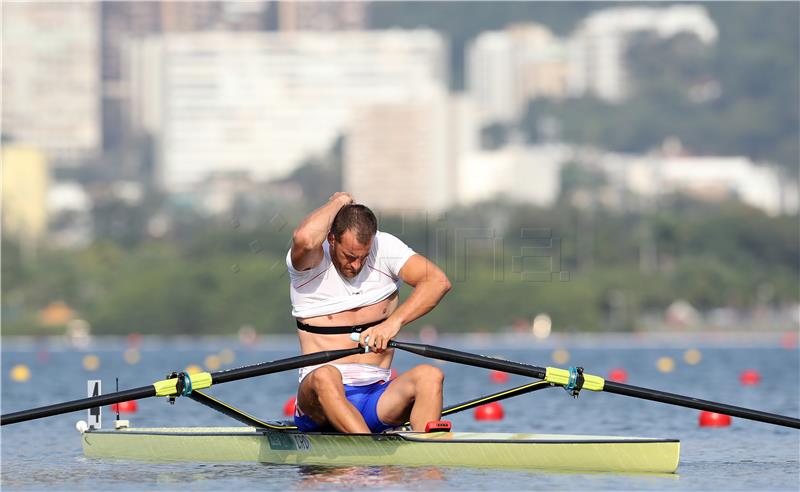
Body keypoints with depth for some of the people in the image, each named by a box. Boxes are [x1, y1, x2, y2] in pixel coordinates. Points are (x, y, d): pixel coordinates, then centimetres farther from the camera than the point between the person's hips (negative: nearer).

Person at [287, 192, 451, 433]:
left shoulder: (385, 247, 6)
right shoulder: (310, 261, -3)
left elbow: (438, 281, -7)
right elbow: (304, 239, -28)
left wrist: (394, 321, -21)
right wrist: (339, 201, -9)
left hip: (377, 394, 3)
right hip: (319, 399, -3)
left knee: (430, 375, -27)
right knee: (325, 376, -38)